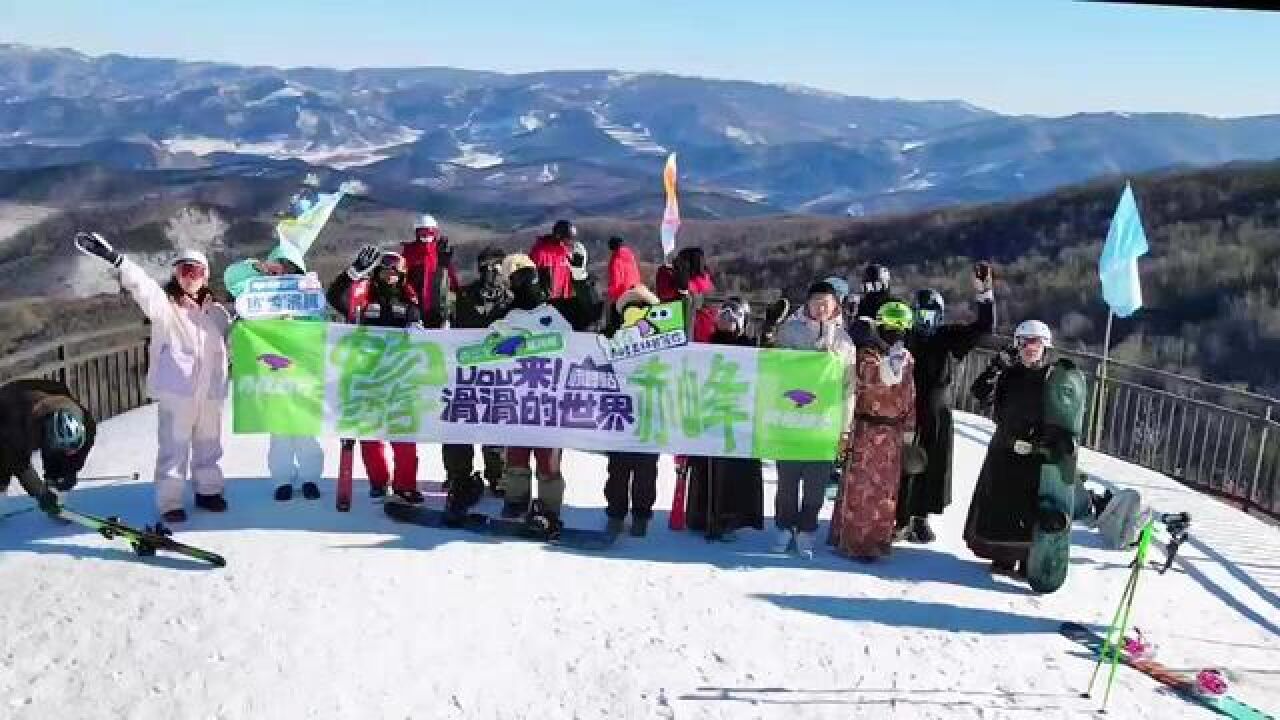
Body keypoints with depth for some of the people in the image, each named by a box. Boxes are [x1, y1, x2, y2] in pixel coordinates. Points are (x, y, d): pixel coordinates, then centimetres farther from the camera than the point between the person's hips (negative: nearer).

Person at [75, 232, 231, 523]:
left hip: (210, 391, 4)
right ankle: (170, 502, 8)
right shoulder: (164, 305, -2)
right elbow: (143, 285, -20)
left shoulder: (217, 312, 11)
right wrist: (114, 258, -35)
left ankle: (208, 491, 30)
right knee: (174, 448, -2)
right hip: (176, 390, -4)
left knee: (209, 445, 15)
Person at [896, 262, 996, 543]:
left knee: (933, 467, 10)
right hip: (906, 413, -2)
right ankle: (900, 519, 9)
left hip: (937, 415, 2)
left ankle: (921, 517, 25)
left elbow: (984, 327, -3)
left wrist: (983, 293, -12)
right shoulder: (905, 338, 0)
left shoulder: (950, 338, 4)